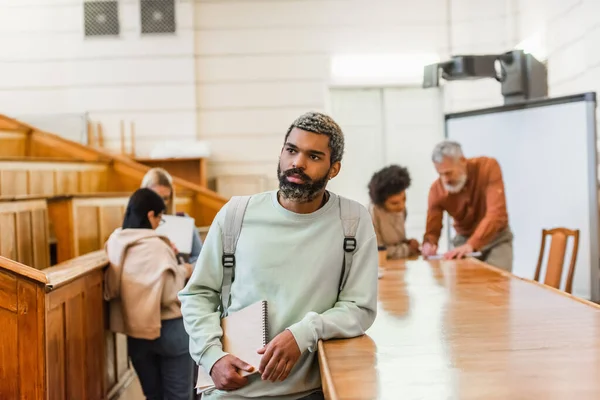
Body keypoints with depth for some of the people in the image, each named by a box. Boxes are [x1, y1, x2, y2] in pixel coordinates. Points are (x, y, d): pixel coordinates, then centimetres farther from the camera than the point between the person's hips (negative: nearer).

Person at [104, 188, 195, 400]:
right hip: (168, 330, -6)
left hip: (135, 332, 7)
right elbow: (170, 296, -21)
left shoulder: (117, 243, 2)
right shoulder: (156, 246, -19)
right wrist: (183, 272, -4)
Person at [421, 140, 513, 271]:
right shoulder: (437, 189, -14)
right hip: (463, 239, 3)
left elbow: (497, 213, -30)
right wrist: (429, 244, -35)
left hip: (496, 238, -2)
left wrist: (471, 245, -41)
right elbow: (432, 229, -10)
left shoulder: (488, 167, -23)